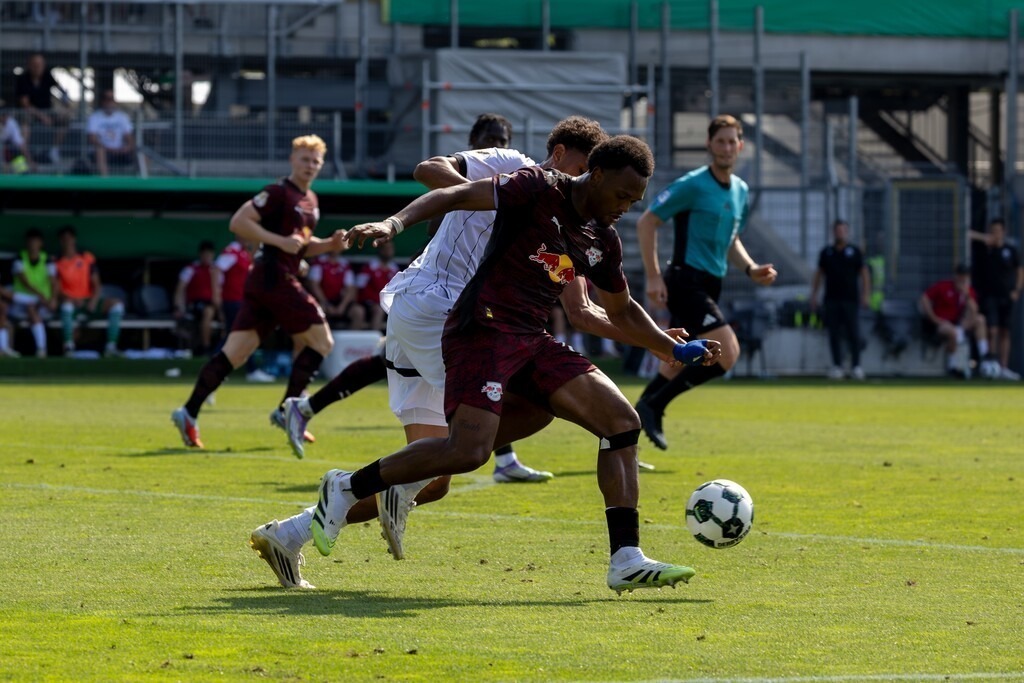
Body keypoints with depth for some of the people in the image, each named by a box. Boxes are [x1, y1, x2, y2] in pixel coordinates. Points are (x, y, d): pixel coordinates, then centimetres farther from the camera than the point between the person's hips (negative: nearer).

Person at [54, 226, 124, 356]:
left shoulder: (87, 259, 12)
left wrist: (93, 300, -12)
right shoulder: (57, 263, 3)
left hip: (89, 301, 3)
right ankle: (68, 346, -34)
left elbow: (97, 284, 8)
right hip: (70, 302, -3)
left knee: (117, 303, -21)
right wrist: (72, 300, -21)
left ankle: (110, 346, -24)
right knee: (66, 305, -41)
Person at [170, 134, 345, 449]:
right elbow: (238, 222, -15)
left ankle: (189, 413, -3)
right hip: (273, 277, -9)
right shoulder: (279, 192, -8)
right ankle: (287, 410, -1)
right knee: (321, 341, -4)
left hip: (270, 281, 9)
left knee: (235, 352, 2)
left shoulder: (310, 200, 20)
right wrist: (280, 241, -20)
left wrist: (329, 245, 10)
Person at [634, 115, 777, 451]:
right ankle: (653, 405, -10)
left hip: (710, 285, 8)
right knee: (727, 353, -18)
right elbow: (646, 222, -8)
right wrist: (654, 277, -13)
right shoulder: (692, 185, -10)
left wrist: (751, 269, 7)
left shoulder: (740, 191, 14)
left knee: (676, 364, 11)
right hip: (687, 281, -8)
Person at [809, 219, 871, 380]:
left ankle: (856, 366, 0)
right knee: (834, 334, 0)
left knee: (853, 334, -5)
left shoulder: (854, 252, 6)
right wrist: (814, 295, 9)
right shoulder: (826, 252, 12)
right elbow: (818, 274, 16)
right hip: (831, 299, 2)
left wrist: (866, 295, -5)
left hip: (851, 299, -2)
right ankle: (837, 366, 4)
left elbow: (864, 273, 5)